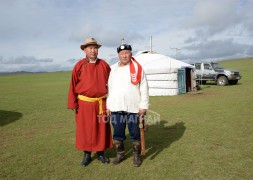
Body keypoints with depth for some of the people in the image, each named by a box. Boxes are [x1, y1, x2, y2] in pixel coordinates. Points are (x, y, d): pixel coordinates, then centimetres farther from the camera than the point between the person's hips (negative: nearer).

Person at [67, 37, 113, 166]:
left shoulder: (104, 65, 1)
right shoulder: (79, 66, -4)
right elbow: (73, 86, -2)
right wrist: (73, 104, -3)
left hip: (101, 102, 2)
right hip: (84, 103, -1)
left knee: (102, 128, 11)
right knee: (85, 129, 8)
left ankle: (100, 152, 28)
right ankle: (87, 154, 26)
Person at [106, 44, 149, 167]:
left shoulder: (138, 68, 0)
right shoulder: (113, 69, 10)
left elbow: (144, 88, -2)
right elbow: (109, 88, 12)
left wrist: (143, 106, -7)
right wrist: (108, 106, 9)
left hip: (134, 108, -3)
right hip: (116, 108, 3)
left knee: (135, 134, 7)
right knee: (117, 133, 12)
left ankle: (137, 156, 25)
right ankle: (120, 154, 29)